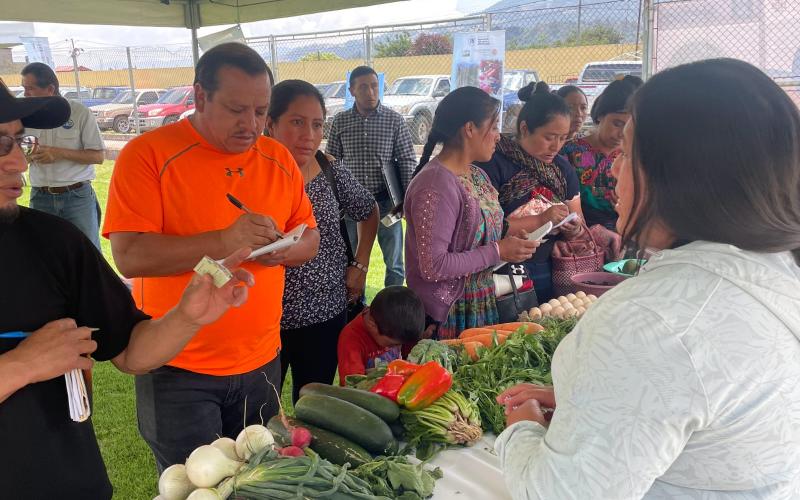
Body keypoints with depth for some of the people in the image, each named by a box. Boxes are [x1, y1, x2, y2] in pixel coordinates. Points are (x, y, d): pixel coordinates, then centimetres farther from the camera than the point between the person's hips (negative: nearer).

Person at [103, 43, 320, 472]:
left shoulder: (279, 159, 4)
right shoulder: (147, 154, -11)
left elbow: (310, 240, 9)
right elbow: (129, 256, -19)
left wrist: (285, 250, -14)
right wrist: (223, 241, -29)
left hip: (261, 361, 4)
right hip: (178, 369, -4)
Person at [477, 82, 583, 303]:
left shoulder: (562, 167, 11)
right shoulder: (495, 163, -13)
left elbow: (577, 218, 17)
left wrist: (574, 229, -6)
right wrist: (540, 221, -21)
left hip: (548, 273, 7)